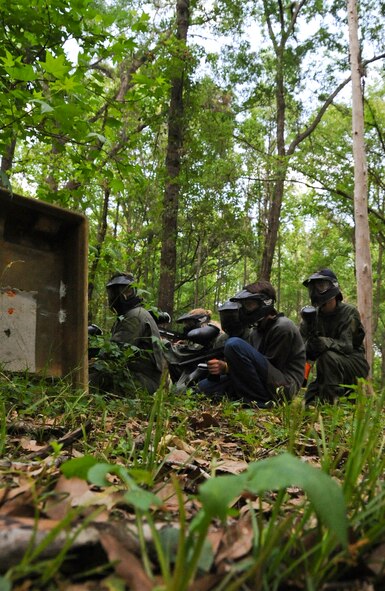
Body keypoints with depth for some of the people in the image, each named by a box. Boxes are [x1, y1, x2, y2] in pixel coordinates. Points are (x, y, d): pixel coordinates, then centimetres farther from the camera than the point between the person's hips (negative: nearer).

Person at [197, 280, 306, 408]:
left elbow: (270, 365, -15)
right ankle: (259, 398, -3)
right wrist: (222, 366, -12)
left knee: (234, 344, -25)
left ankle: (260, 401, -18)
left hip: (283, 386, -9)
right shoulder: (255, 331, 15)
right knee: (205, 386, 3)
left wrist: (226, 367, -18)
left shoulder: (283, 328, -10)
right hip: (264, 383, 9)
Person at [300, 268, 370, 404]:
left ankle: (330, 401, -23)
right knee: (310, 400, -6)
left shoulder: (349, 312, -13)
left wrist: (323, 342, -45)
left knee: (328, 356, -34)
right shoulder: (311, 315, -2)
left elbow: (347, 346, -25)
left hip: (355, 365, -5)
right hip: (332, 370, 6)